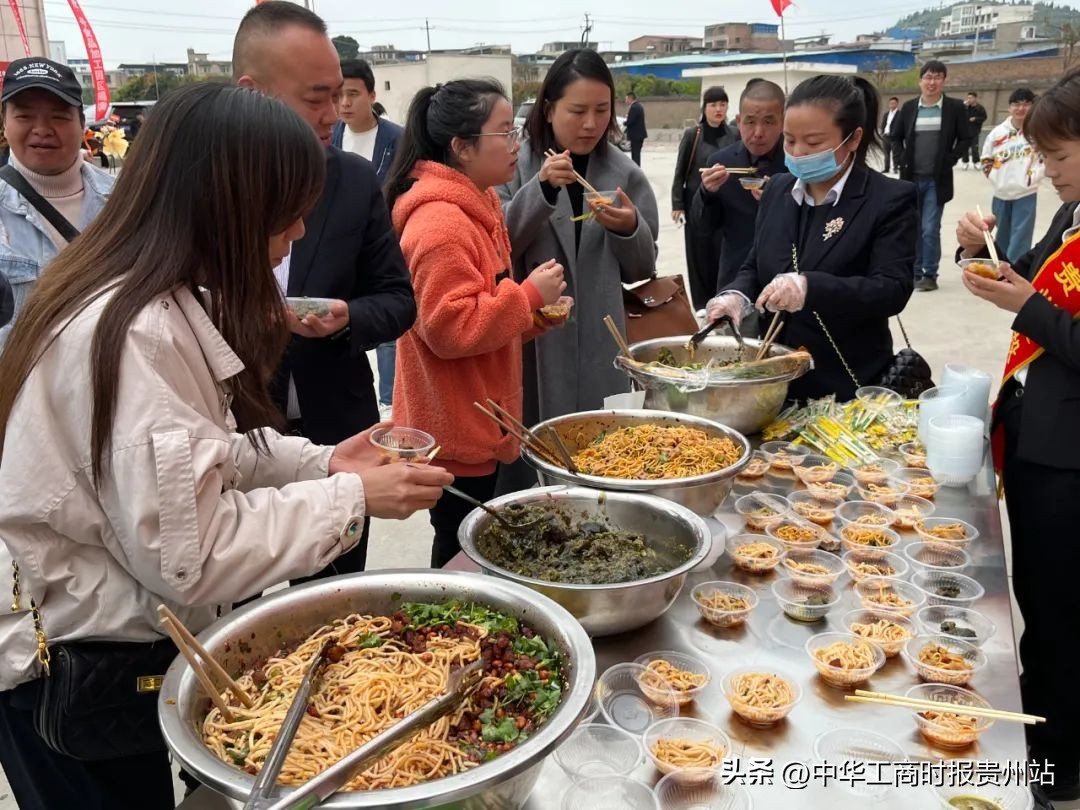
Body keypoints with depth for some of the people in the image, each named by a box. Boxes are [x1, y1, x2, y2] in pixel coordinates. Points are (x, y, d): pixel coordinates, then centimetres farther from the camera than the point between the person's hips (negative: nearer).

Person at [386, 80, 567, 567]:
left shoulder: (479, 203, 10)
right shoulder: (440, 222, -21)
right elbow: (450, 328, -26)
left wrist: (533, 312, 6)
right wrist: (529, 294, -20)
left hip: (478, 422, 10)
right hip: (456, 430, -10)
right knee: (460, 555, 5)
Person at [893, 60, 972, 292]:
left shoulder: (955, 107, -1)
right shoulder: (909, 107, 5)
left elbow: (965, 138, 3)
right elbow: (896, 137, 15)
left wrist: (949, 161, -6)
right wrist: (903, 160, 3)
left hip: (937, 179, -3)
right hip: (911, 178, 3)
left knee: (930, 229, -7)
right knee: (912, 228, 9)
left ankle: (930, 274, 4)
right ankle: (915, 272, 20)